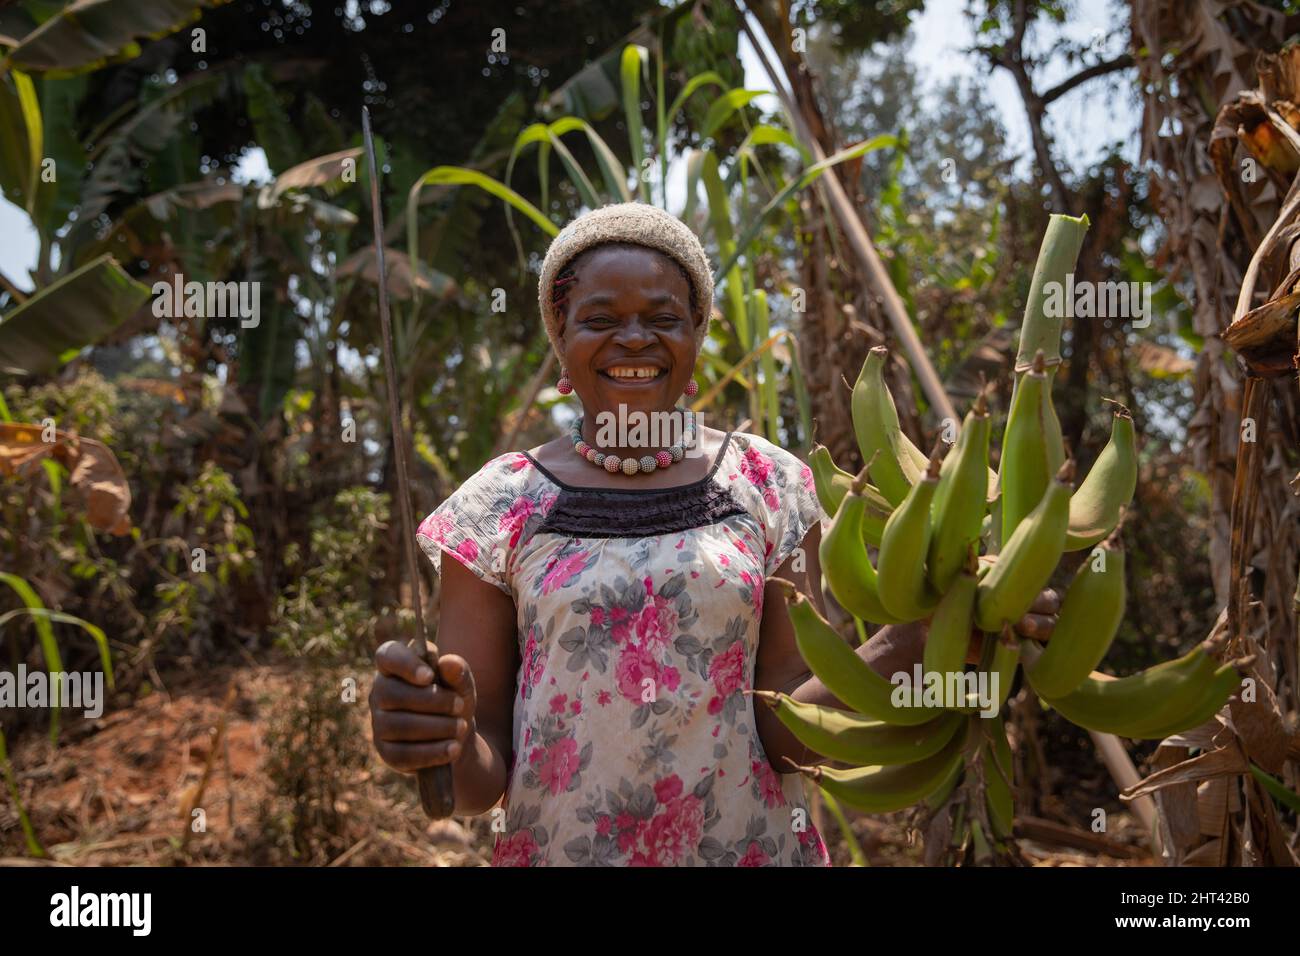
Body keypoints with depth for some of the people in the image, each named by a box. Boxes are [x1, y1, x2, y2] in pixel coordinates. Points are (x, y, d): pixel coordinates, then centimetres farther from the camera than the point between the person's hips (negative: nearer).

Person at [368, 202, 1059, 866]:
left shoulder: (766, 485, -4)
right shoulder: (502, 507, -7)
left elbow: (788, 731, -8)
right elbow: (480, 780, -6)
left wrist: (911, 642, -23)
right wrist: (443, 741, -27)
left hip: (754, 846, 1)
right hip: (561, 847, 0)